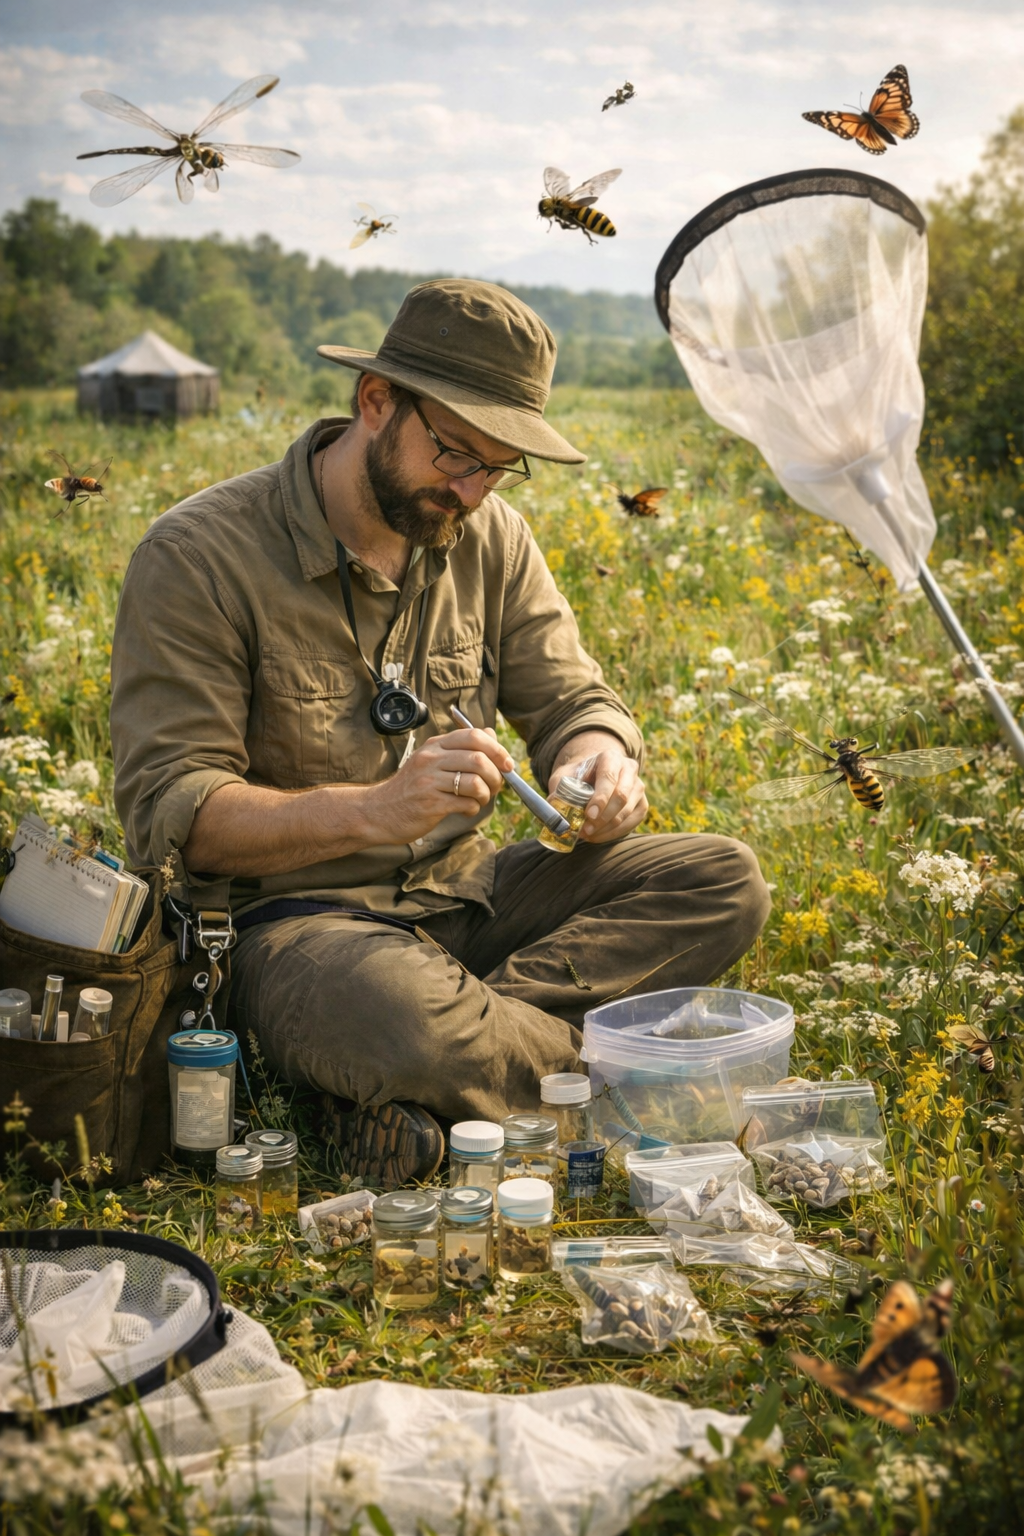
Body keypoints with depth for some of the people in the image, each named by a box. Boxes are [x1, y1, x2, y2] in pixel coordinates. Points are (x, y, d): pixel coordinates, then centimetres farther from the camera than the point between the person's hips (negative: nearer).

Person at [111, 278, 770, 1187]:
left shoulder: (489, 536, 5)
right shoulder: (199, 558, -13)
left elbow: (573, 700, 8)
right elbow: (171, 813, -18)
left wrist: (597, 761, -19)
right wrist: (375, 810, -33)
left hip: (465, 893, 7)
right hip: (291, 916, -7)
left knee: (725, 881, -13)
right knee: (404, 1021, -41)